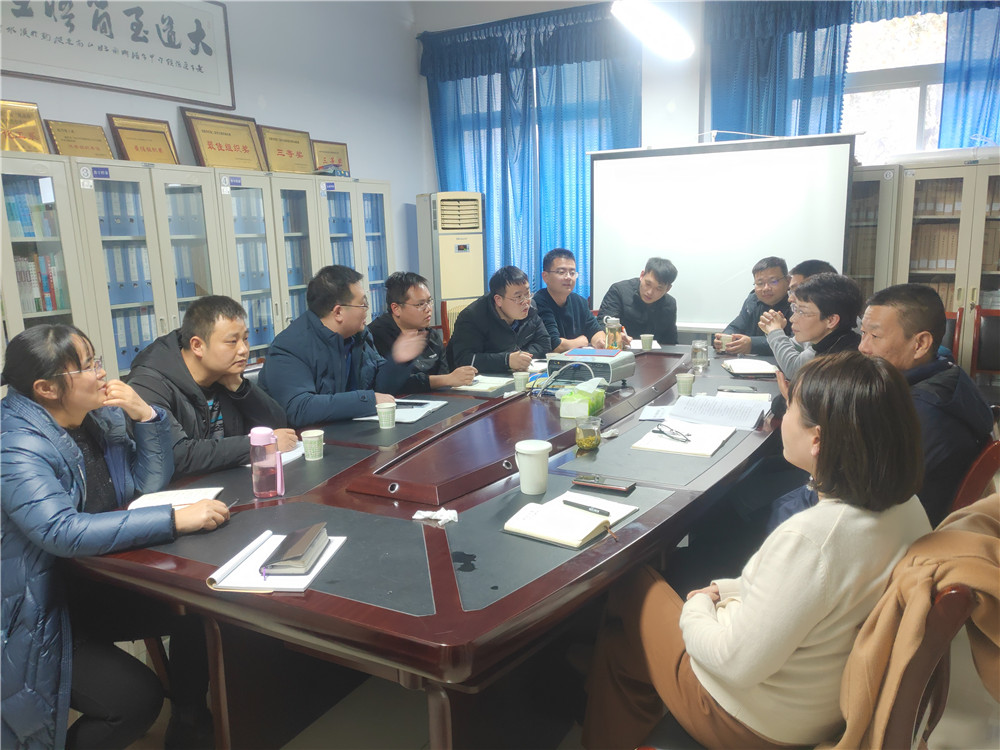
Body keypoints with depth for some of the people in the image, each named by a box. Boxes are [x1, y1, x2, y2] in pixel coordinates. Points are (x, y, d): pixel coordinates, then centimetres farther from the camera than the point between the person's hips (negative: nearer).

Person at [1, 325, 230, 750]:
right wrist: (174, 520, -42)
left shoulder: (97, 416, 0)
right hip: (43, 615, -8)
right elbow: (63, 532, -38)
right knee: (137, 699, -18)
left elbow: (149, 481, 4)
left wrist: (145, 416, -12)